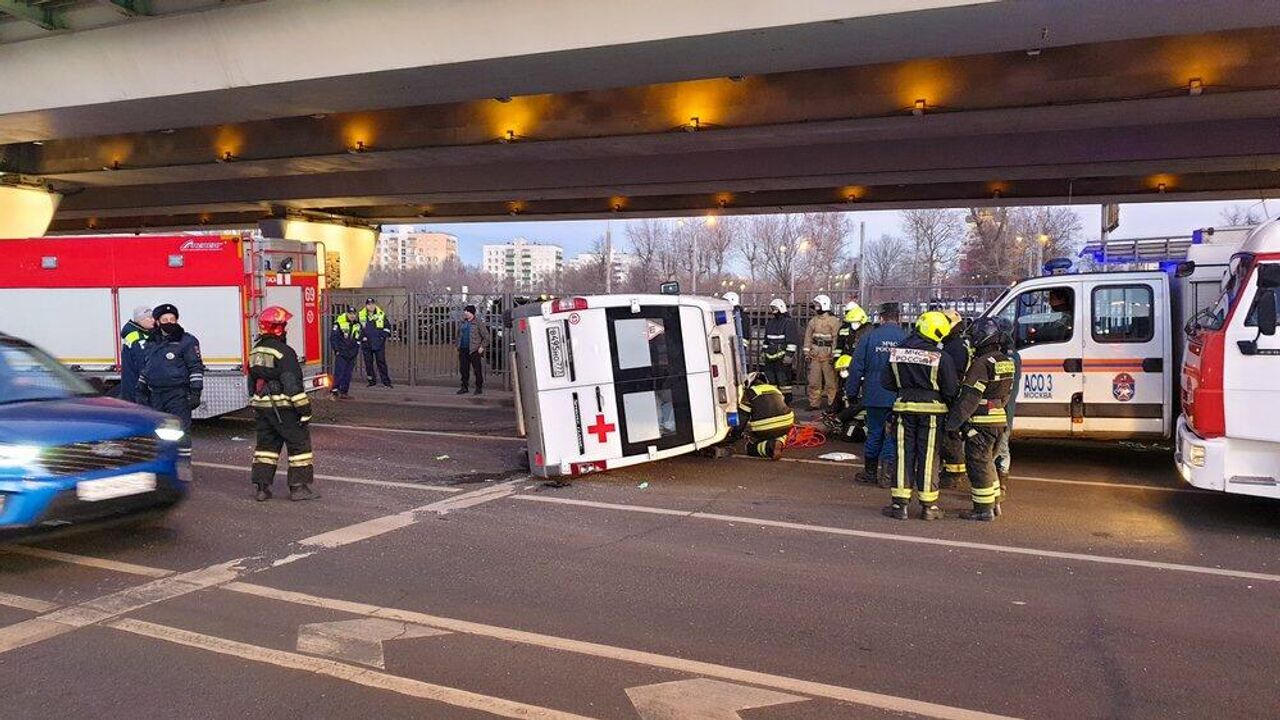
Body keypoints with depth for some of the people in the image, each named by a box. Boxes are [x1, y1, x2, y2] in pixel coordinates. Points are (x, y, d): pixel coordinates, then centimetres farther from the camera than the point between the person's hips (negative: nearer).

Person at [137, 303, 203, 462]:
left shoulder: (187, 341, -3)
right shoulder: (152, 343, 15)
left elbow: (196, 367, -6)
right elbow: (145, 369, 24)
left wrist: (195, 392, -12)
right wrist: (141, 391, 21)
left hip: (178, 395, -7)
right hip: (155, 394, 7)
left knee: (181, 431, -8)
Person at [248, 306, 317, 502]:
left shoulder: (255, 351, 11)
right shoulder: (284, 352, -16)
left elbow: (252, 382, 19)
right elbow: (292, 384, -20)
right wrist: (304, 409, -16)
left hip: (260, 406, 8)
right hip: (282, 407, -8)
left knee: (266, 443, 15)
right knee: (299, 442, 2)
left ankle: (260, 487, 14)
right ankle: (298, 487, 2)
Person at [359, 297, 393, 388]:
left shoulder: (381, 315, 4)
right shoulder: (361, 315, 4)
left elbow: (387, 327, 10)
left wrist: (383, 336, -2)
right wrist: (362, 337, 1)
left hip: (379, 344, -1)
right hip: (366, 344, 1)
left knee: (381, 362, -2)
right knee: (368, 363, 4)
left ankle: (386, 381, 0)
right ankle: (372, 382, 13)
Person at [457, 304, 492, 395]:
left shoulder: (478, 324, -4)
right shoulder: (462, 324, 13)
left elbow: (487, 337, -6)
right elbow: (459, 335, 27)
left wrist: (482, 347, -11)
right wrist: (458, 346, 16)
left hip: (474, 350, -6)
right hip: (463, 350, 6)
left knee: (477, 370, -2)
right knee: (463, 370, 7)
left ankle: (479, 388, 5)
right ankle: (464, 387, 16)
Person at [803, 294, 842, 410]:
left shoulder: (834, 321, -5)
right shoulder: (813, 321, 13)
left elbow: (837, 338, -9)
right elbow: (808, 337, 15)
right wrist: (807, 352, 8)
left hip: (828, 356, -5)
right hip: (815, 356, 6)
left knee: (830, 381, -2)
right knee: (814, 381, 8)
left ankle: (833, 403, 4)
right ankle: (814, 403, 15)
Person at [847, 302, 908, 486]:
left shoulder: (869, 337, -5)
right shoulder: (906, 338, -4)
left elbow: (857, 367, -2)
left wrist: (851, 391, 8)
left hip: (875, 396, 1)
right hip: (899, 397, -1)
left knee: (874, 433, 12)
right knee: (893, 435, 6)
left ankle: (870, 472, 21)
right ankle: (886, 472, -2)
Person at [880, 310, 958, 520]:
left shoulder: (897, 352, 0)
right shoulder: (941, 357, -12)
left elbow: (886, 383, 6)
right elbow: (951, 390, -9)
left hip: (905, 407, 3)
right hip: (931, 409, -3)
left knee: (904, 455, 8)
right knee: (928, 456, 5)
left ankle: (899, 503, 7)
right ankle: (928, 506, 13)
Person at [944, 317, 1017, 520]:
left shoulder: (982, 363, -19)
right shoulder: (1006, 362, 9)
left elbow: (969, 398, -21)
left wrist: (952, 423, -18)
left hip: (981, 423, -9)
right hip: (1000, 419, 9)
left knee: (979, 464, 1)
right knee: (988, 462, 21)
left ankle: (983, 509, 6)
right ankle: (994, 503, 30)